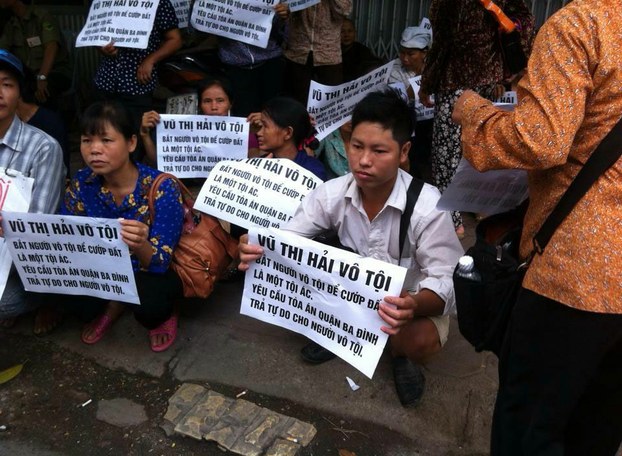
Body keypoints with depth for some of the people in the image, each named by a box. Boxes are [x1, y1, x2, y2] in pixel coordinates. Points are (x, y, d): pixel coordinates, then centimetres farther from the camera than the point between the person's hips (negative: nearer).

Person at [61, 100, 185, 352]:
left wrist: (140, 245, -51)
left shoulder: (162, 188, -25)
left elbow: (158, 264, -28)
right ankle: (112, 305, 8)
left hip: (151, 275, -4)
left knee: (147, 301, -36)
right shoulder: (81, 183, -11)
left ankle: (163, 316, 3)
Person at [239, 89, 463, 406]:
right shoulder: (332, 193, -17)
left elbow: (445, 284, -28)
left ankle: (401, 355, 5)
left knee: (421, 341, -35)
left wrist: (413, 306, -52)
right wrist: (256, 249, -41)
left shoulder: (427, 207, -28)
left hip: (415, 300, -3)